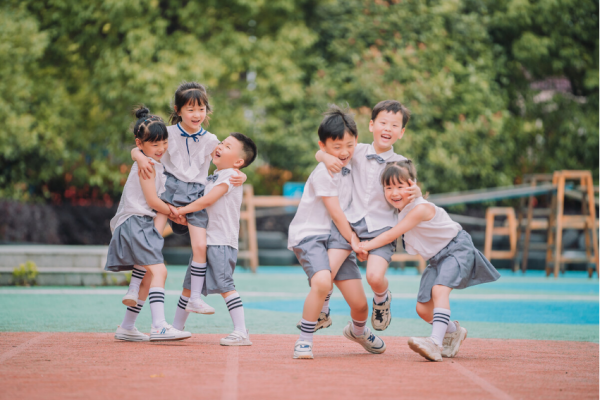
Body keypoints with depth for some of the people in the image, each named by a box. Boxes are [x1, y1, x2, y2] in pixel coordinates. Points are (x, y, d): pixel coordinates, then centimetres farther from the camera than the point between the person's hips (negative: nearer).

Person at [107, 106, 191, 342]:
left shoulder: (152, 163, 18)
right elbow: (152, 201, -15)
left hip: (141, 226, 11)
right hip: (136, 223, -11)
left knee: (148, 277, 14)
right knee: (158, 270, -22)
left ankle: (127, 328, 21)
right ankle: (159, 327, -33)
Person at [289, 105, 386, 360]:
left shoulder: (349, 167, 8)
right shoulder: (324, 171, -14)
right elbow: (335, 213, -13)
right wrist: (354, 241, -6)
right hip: (309, 235, -7)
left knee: (360, 304, 2)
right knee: (322, 281, -35)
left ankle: (358, 331, 38)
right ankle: (304, 341, -21)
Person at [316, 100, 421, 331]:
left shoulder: (401, 164, 3)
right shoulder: (357, 152, 7)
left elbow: (406, 197, 7)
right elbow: (320, 153, 15)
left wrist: (416, 193, -17)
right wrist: (327, 157, -9)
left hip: (381, 228, -1)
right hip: (350, 221, 2)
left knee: (375, 277, -23)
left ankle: (382, 299, 14)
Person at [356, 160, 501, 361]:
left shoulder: (421, 209, -28)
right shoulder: (399, 209, -3)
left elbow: (391, 235, -25)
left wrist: (366, 245, -17)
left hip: (457, 248, -9)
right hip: (437, 258, 9)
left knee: (439, 290, -33)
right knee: (423, 309, 4)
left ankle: (436, 343, -44)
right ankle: (453, 332, 31)